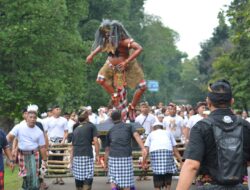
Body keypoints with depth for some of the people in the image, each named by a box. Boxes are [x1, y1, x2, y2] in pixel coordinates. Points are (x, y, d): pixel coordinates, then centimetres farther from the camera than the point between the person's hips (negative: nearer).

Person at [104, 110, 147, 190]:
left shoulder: (110, 131, 17)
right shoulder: (129, 126, 12)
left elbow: (107, 149, 18)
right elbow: (136, 136, -8)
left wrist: (105, 163, 26)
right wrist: (143, 148, -19)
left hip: (113, 157, 1)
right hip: (126, 157, -1)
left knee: (113, 178, 14)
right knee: (126, 180, 6)